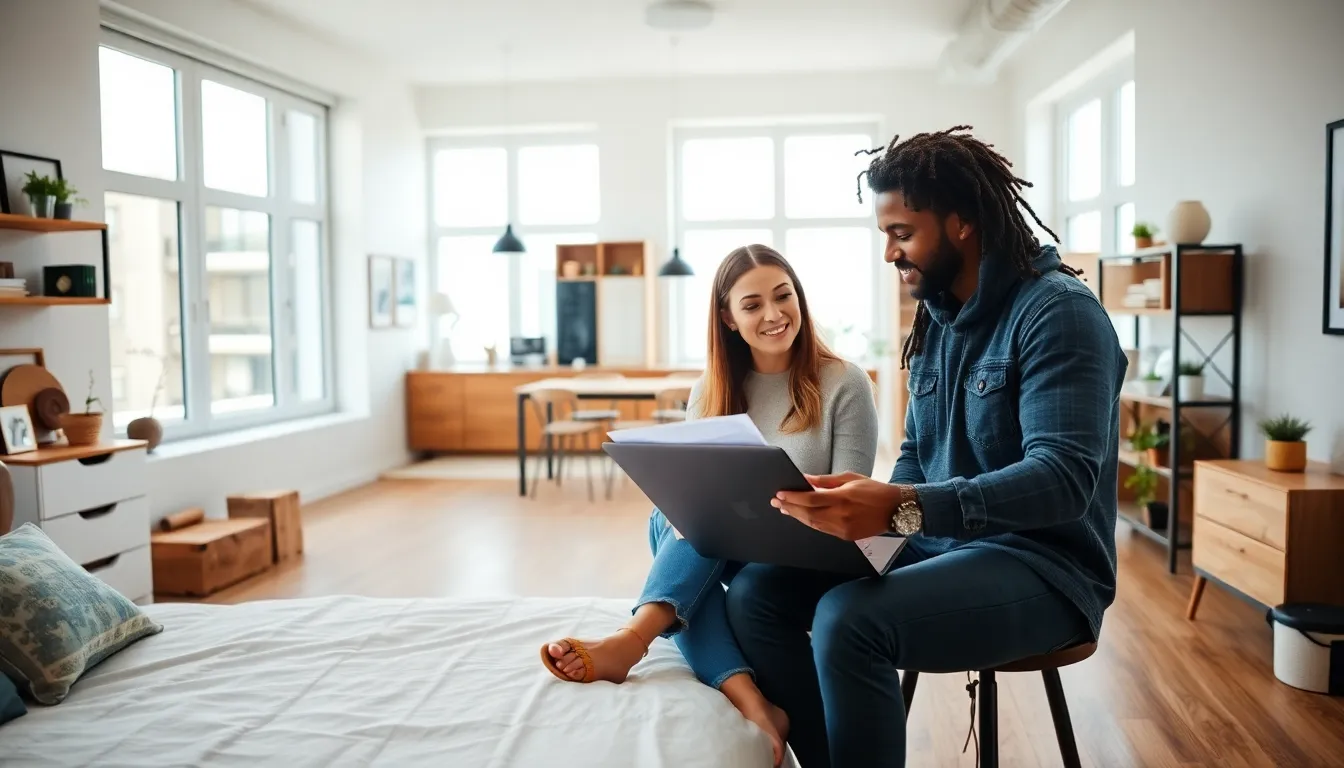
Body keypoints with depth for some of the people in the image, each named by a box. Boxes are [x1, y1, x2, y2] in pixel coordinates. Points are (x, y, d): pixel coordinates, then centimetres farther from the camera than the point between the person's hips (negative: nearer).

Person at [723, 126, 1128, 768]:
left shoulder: (1057, 311, -15)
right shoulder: (935, 318, 11)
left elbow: (1064, 478, -26)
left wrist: (901, 509, -38)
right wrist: (869, 513, -5)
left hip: (1042, 565, -8)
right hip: (938, 544, 8)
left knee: (849, 619, -31)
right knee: (756, 592, -8)